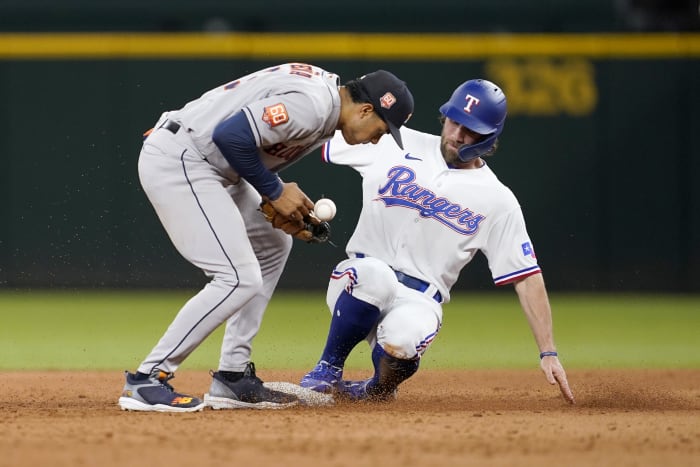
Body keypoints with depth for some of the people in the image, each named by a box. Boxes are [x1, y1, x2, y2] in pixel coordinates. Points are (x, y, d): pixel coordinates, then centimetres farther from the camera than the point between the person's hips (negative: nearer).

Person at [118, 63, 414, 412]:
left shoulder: (325, 103, 13)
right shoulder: (313, 106, -19)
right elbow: (231, 134, -25)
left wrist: (291, 206, 5)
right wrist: (275, 191, -12)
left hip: (201, 165, 11)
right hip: (176, 160, -11)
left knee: (272, 245, 21)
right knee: (240, 279, -14)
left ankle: (232, 379, 19)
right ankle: (146, 380, -10)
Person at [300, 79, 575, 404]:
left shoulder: (497, 202, 2)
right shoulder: (395, 143, 4)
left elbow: (527, 278, 1)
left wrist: (548, 353, -5)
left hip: (418, 302, 0)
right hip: (360, 281, 0)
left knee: (402, 341, -36)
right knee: (377, 274, -37)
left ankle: (381, 386, 3)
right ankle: (328, 371, -14)